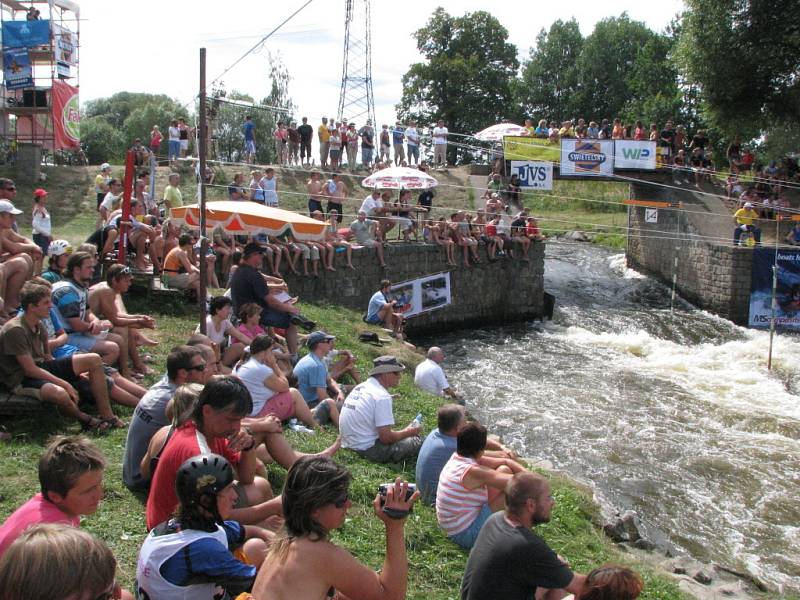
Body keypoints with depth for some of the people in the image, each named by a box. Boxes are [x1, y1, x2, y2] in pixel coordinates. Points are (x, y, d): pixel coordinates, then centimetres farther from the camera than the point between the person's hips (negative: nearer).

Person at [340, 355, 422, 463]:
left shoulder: (360, 387, 9)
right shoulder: (382, 397, -18)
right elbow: (386, 437, -19)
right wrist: (409, 432, -3)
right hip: (367, 451, -9)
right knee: (416, 442, -6)